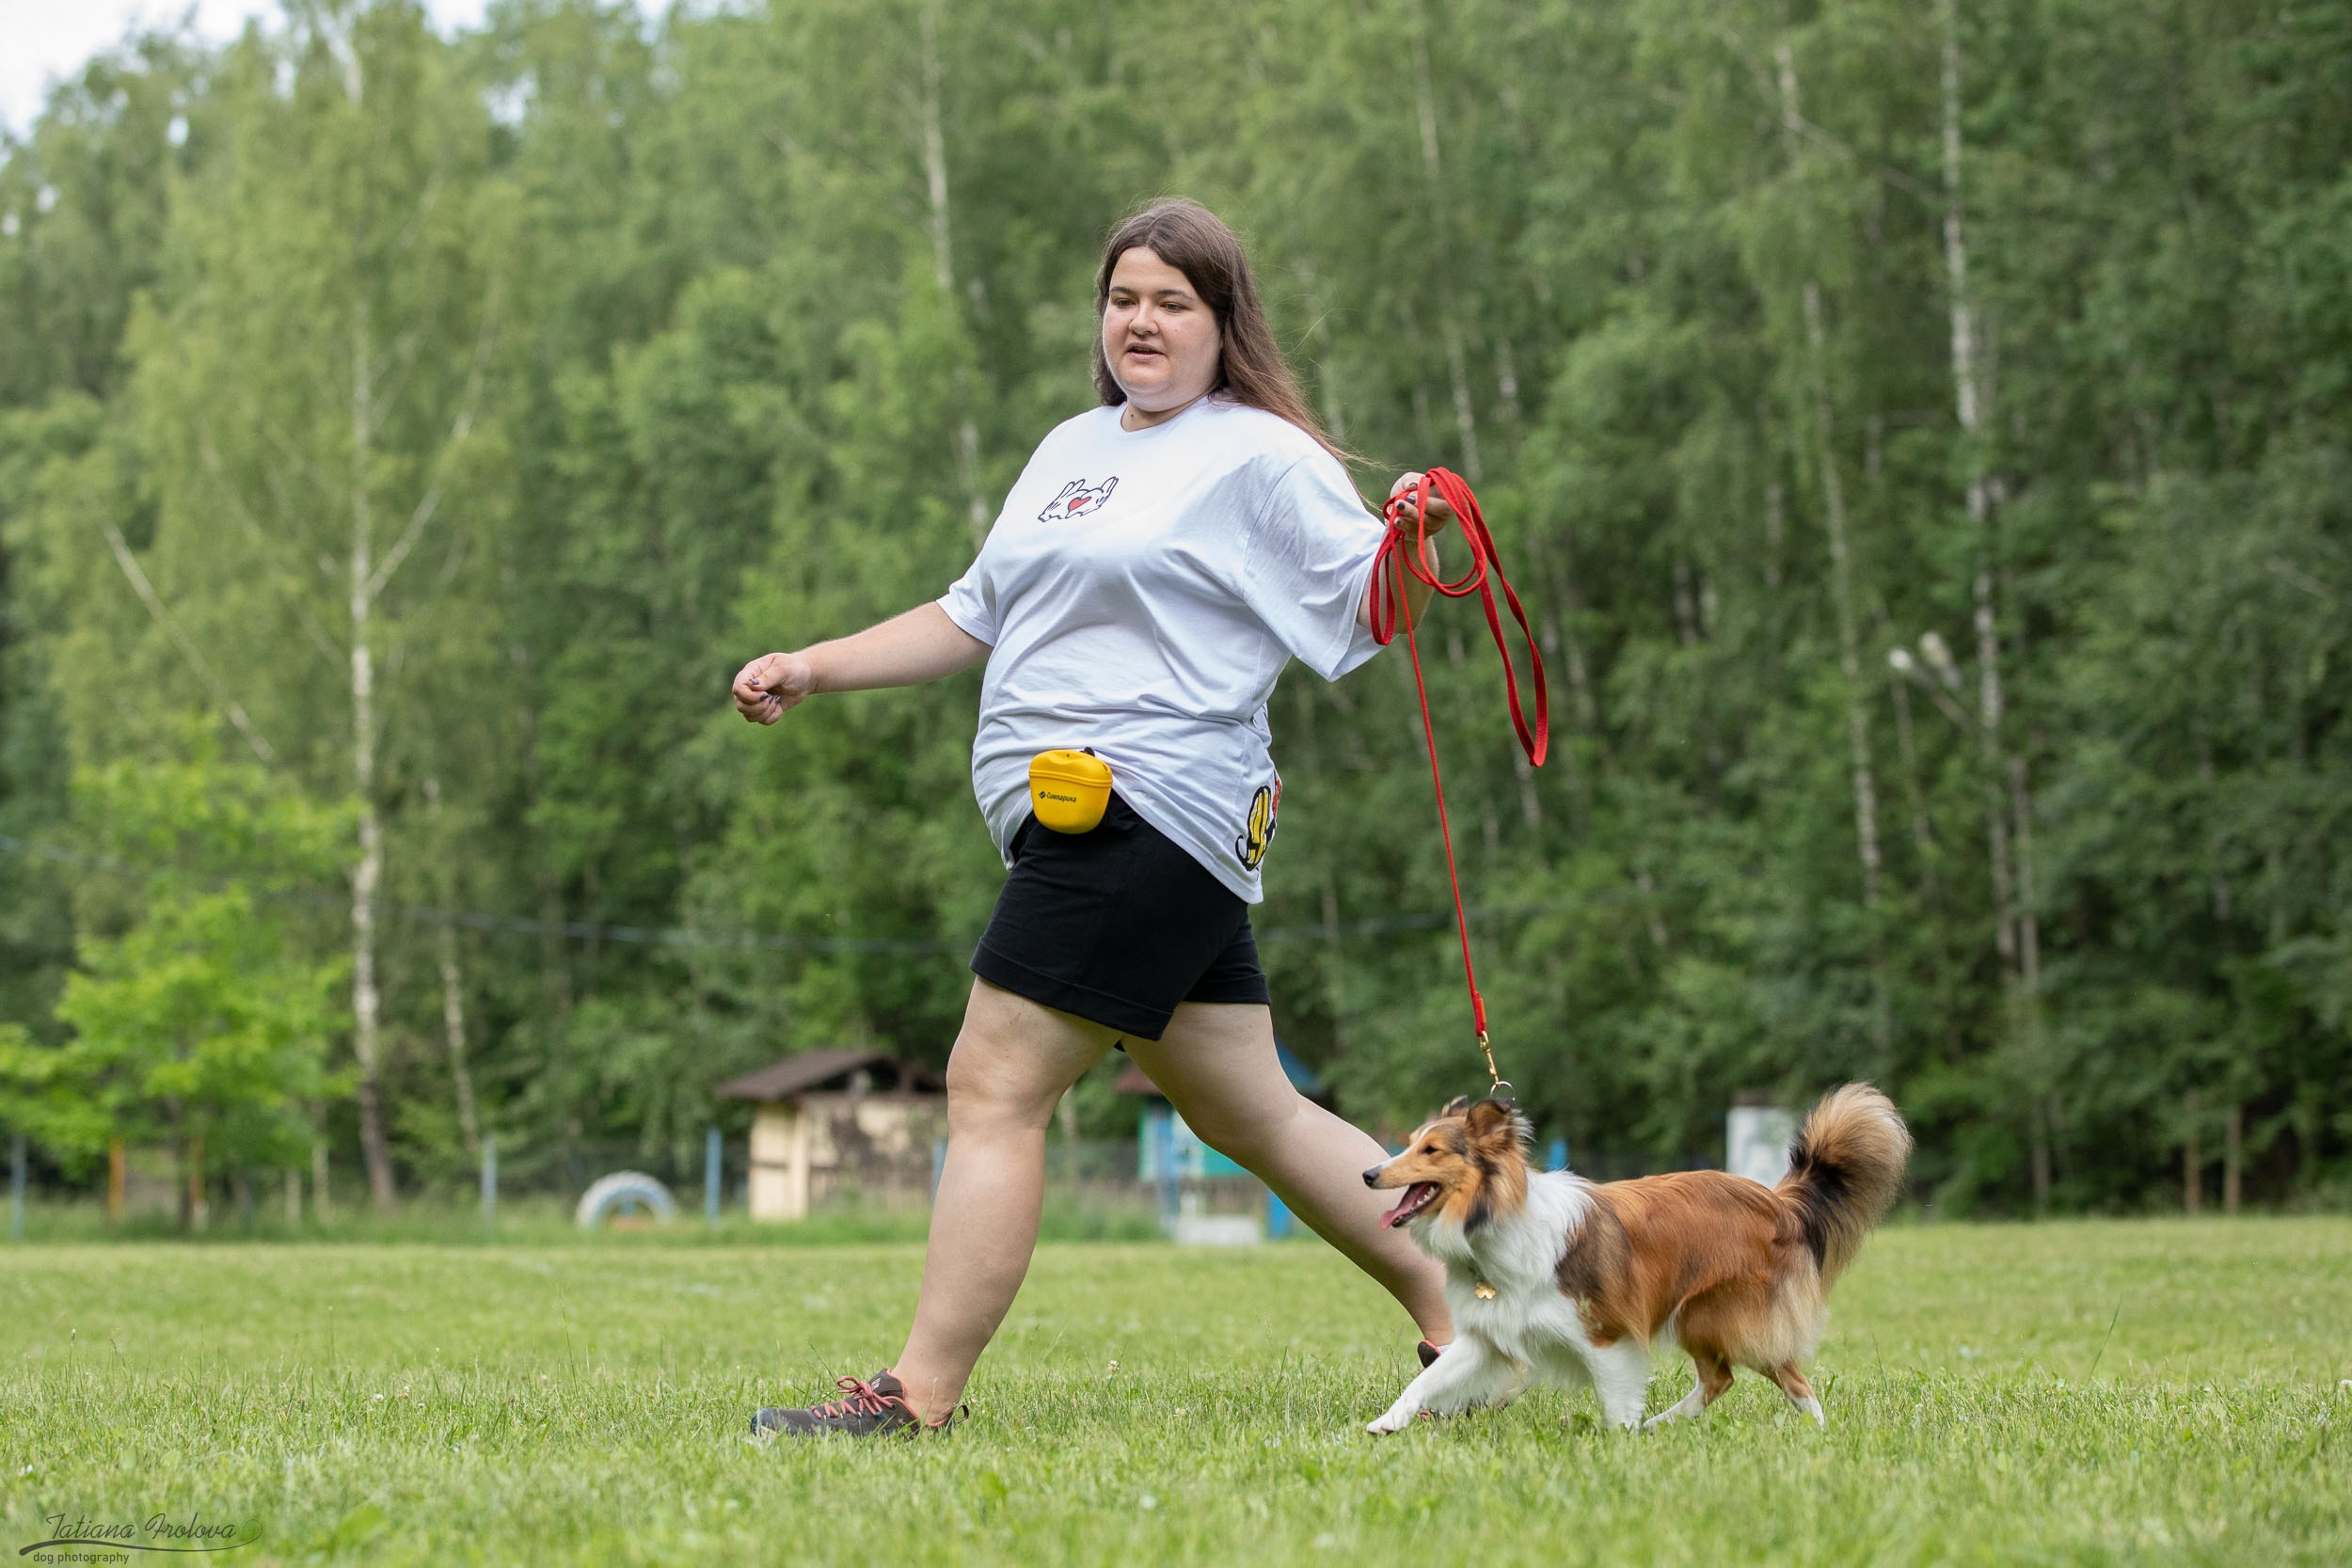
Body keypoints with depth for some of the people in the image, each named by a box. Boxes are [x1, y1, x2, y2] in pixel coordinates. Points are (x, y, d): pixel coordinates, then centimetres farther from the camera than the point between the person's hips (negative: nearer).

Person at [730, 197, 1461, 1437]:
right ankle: (1462, 1320, 19)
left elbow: (1370, 604, -9)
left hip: (1144, 811, -9)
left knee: (993, 1089, -12)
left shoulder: (1260, 457, -3)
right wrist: (813, 669, 22)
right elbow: (973, 617, 29)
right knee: (1252, 1113, 12)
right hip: (1080, 820, 9)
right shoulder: (1073, 449, 23)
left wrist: (1413, 542, -30)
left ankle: (918, 1394, -10)